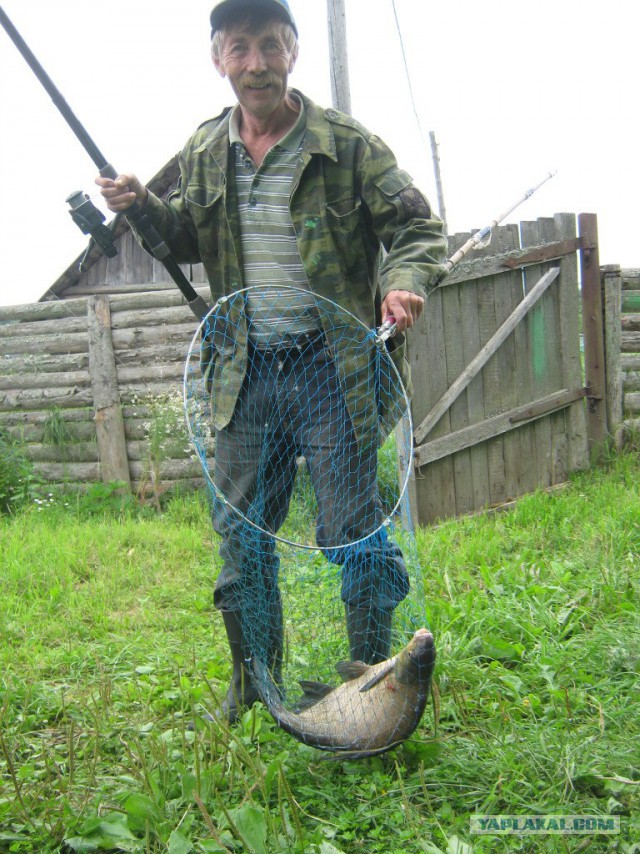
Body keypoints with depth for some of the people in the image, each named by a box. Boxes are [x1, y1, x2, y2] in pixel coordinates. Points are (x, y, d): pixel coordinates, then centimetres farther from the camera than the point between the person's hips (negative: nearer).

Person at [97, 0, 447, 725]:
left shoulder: (348, 144, -6)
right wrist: (145, 209, 2)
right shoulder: (203, 153, 8)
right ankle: (253, 680, 30)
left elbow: (417, 227, -2)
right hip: (245, 373, 5)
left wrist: (404, 279, -23)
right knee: (240, 532, 12)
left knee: (355, 531, -1)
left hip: (332, 369, -4)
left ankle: (371, 680, 19)